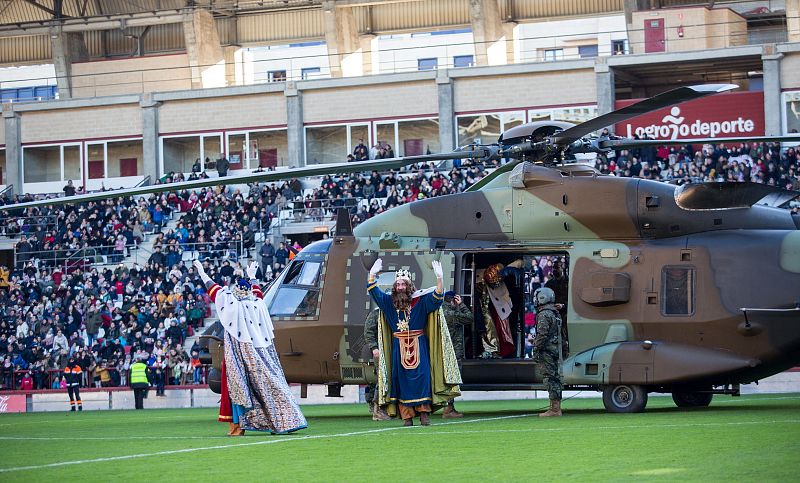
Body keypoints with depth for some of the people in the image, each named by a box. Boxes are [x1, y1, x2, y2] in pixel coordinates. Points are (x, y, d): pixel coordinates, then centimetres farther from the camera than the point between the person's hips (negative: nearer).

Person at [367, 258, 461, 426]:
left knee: (421, 377, -7)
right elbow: (374, 291, 9)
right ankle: (407, 416, -1)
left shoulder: (420, 300, -1)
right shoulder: (389, 301, 8)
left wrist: (439, 278, -26)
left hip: (418, 345, -3)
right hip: (399, 346, 3)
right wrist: (372, 274, -5)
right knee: (402, 378, -1)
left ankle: (424, 412, -6)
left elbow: (436, 297, -13)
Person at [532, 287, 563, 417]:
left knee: (550, 378, -10)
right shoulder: (555, 314, 18)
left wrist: (536, 351, -15)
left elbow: (542, 335, -19)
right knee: (555, 378, 11)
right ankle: (556, 408, 12)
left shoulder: (544, 315, -13)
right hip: (555, 351, 10)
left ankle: (554, 409, -12)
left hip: (547, 351, -10)